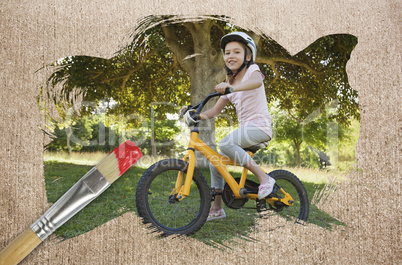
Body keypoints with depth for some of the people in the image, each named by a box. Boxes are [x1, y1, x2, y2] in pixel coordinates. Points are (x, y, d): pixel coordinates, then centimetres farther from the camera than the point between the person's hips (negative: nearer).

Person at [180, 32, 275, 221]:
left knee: (225, 144, -31)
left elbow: (256, 82, -30)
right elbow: (216, 110, 10)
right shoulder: (230, 83, 16)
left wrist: (232, 87, -46)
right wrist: (195, 114, -7)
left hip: (259, 126, -8)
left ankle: (264, 178, -20)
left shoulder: (252, 70, -3)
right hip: (245, 127, 8)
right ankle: (216, 209, 16)